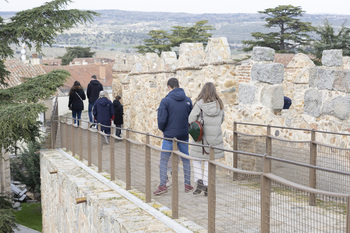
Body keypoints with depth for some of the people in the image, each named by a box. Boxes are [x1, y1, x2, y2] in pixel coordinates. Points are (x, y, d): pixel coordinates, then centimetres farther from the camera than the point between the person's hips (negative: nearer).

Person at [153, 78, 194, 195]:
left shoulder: (166, 101, -11)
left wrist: (162, 129, 7)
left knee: (164, 160, 6)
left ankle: (163, 185, 4)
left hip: (169, 136, -4)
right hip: (184, 136, 4)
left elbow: (162, 120, -12)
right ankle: (188, 184, 18)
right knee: (186, 160, 15)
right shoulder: (188, 100, 2)